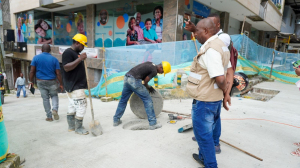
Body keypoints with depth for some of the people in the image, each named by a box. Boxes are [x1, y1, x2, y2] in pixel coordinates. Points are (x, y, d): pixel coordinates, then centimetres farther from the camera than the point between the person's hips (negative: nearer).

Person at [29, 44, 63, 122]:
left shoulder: (36, 58, -1)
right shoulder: (54, 59, -3)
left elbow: (32, 71, -4)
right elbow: (58, 73, -6)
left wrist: (30, 81, 4)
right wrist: (61, 84, -1)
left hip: (40, 81, 1)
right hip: (51, 82, -1)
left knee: (45, 98, 9)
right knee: (54, 96, 18)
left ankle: (49, 116, 13)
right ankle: (55, 109, -7)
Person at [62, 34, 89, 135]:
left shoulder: (76, 53, 18)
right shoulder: (68, 53, -13)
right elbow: (66, 68, -25)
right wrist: (79, 59, -28)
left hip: (77, 85, 10)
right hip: (74, 86, -10)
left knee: (72, 106, 15)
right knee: (81, 105, -8)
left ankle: (71, 126, 24)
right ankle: (78, 128, 3)